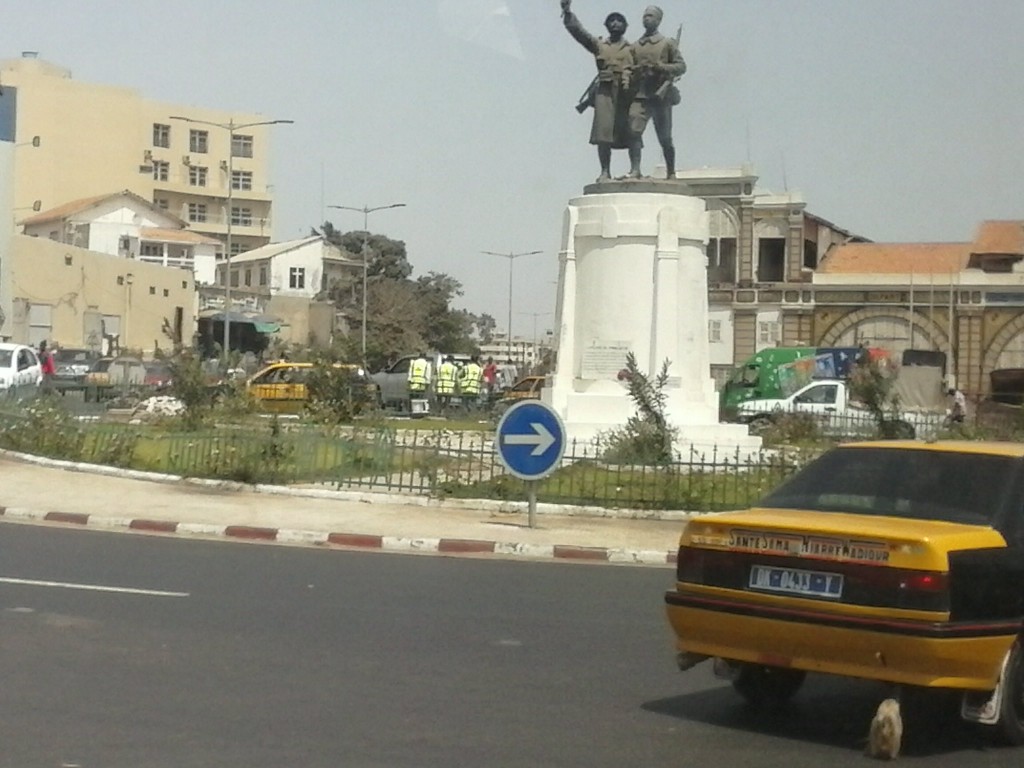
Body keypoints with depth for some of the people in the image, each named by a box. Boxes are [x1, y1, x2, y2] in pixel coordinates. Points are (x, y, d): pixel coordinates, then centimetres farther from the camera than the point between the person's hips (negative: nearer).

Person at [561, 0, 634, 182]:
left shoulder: (632, 49, 16)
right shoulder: (598, 44, 14)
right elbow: (577, 30, 5)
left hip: (627, 92, 0)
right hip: (605, 90, 0)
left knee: (629, 132, -2)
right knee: (603, 132, -9)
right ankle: (605, 171, -7)